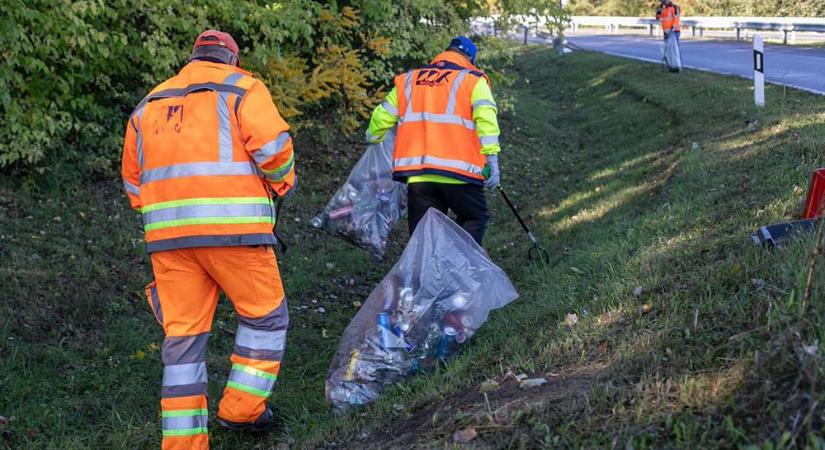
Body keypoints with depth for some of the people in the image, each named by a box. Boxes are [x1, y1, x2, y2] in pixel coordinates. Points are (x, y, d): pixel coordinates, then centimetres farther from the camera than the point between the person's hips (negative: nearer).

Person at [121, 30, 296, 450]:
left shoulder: (150, 104, 22)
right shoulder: (241, 88, 5)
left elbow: (134, 179, 22)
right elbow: (273, 146, -9)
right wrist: (283, 181, 9)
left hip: (167, 234, 5)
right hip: (233, 227, -5)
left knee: (183, 335, 8)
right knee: (265, 316, 15)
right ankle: (241, 408, 15)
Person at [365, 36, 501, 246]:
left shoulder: (408, 80, 18)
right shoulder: (473, 80, 6)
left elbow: (382, 116, 22)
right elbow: (486, 117, -10)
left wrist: (373, 138, 41)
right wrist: (491, 158, -12)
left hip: (417, 173, 3)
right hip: (459, 171, -3)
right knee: (475, 219, 14)